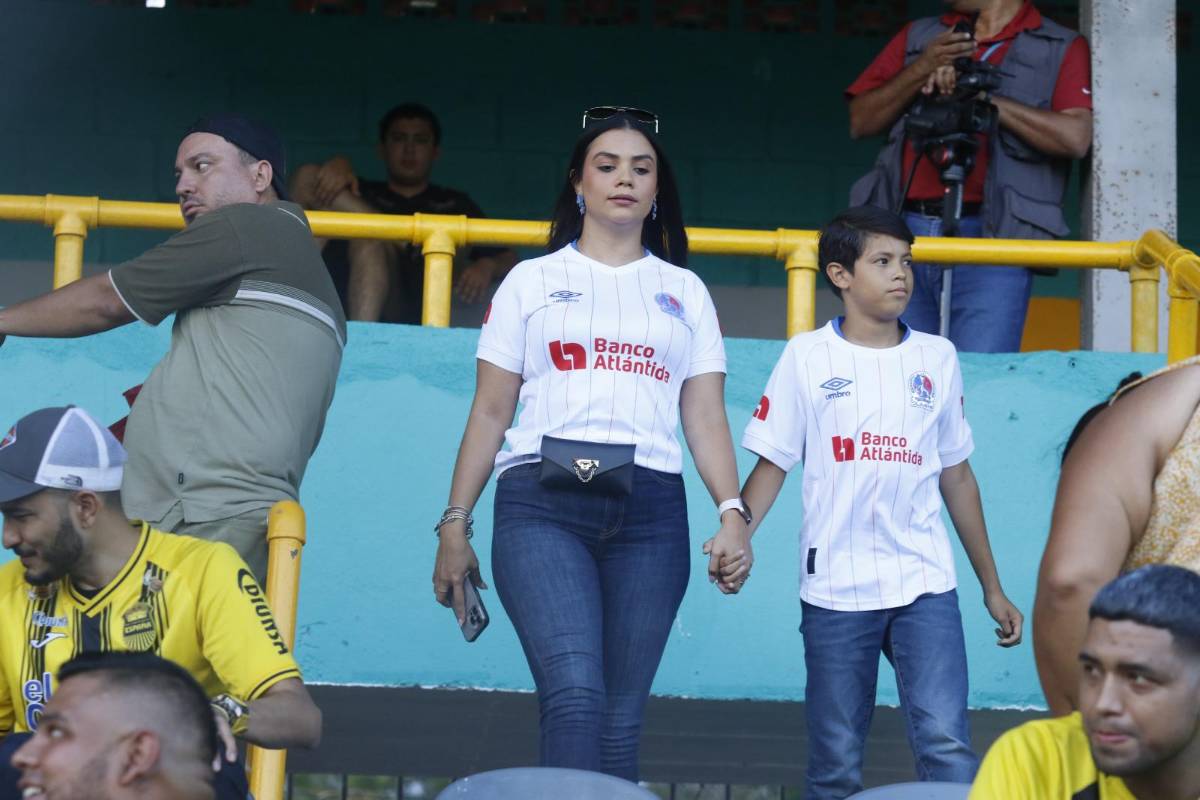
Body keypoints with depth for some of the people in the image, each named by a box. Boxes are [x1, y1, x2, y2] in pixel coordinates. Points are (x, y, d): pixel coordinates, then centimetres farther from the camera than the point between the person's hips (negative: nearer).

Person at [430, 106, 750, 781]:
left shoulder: (685, 293, 20)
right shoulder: (533, 282, 16)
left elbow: (706, 416, 11)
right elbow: (491, 412, 13)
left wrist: (733, 512, -5)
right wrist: (455, 524, 5)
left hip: (649, 509, 2)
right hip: (543, 503, -2)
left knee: (622, 717, -2)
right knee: (575, 693, -22)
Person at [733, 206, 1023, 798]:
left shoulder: (936, 357, 11)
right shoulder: (808, 356, 4)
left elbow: (957, 475, 17)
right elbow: (772, 463, 1)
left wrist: (992, 588, 19)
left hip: (925, 586, 1)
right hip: (835, 589, -1)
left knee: (947, 746, -12)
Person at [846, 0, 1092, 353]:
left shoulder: (1062, 49, 9)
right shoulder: (918, 38, 22)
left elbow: (1075, 137, -8)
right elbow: (861, 121, 13)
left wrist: (980, 96, -9)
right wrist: (922, 69, -1)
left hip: (991, 243, -4)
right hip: (905, 232, 4)